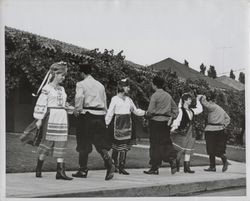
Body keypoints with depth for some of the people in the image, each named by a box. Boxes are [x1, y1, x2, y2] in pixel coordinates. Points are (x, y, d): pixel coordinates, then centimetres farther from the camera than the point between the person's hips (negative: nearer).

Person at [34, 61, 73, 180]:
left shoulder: (62, 89, 15)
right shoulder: (47, 89, -5)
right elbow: (41, 104, -8)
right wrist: (39, 119, -11)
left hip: (62, 119, 6)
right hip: (51, 117, -6)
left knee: (61, 144, 1)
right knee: (47, 142, -3)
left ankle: (60, 171, -1)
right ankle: (38, 169, 11)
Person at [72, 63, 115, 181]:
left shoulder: (81, 84, -3)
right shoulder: (100, 85, 15)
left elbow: (79, 98, -18)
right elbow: (105, 102, 15)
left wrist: (77, 110, -5)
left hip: (87, 115, -5)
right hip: (100, 115, 5)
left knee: (84, 144, 6)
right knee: (100, 142, 4)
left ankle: (83, 170, 12)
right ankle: (109, 165, -16)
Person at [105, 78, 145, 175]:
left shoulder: (128, 99, 14)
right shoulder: (115, 99, -1)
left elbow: (135, 111, 21)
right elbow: (110, 112, -4)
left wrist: (145, 112, 9)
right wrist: (106, 123, -11)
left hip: (127, 123, 5)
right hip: (118, 122, -5)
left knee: (125, 145, 2)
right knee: (117, 145, -6)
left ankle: (121, 166, 6)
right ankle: (115, 165, 3)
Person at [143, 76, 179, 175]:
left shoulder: (155, 95, -9)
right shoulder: (168, 95, 12)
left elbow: (150, 111, -14)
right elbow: (175, 108, 16)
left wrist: (147, 114, 6)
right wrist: (171, 117, 11)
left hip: (156, 122, -6)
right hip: (166, 122, 6)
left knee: (155, 145, -1)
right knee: (166, 143, 12)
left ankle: (155, 168, 3)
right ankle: (172, 159, -9)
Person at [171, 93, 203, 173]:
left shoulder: (191, 111, 14)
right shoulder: (181, 110, -9)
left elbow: (200, 109, 28)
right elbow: (177, 120, -19)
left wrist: (198, 100, 29)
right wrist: (174, 127, -33)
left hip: (190, 133, 7)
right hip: (182, 132, -7)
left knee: (188, 150, 4)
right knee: (181, 150, -6)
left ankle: (186, 167, 5)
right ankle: (176, 166, 9)